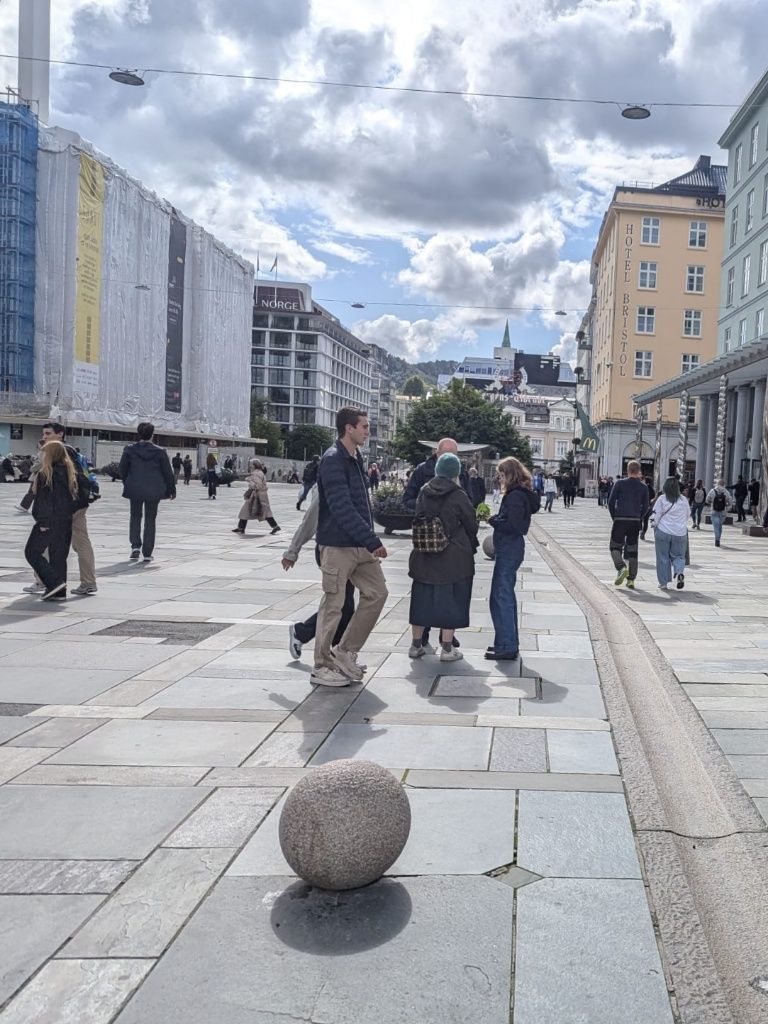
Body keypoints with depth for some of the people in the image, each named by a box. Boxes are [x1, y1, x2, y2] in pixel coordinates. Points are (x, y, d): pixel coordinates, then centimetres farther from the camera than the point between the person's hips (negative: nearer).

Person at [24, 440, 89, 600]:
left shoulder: (46, 474, -12)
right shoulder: (69, 473, 8)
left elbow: (43, 500, -16)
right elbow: (84, 487, 10)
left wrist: (42, 521, -16)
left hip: (50, 521, -7)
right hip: (66, 521, 7)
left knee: (32, 552, 4)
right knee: (59, 555, 11)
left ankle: (54, 582, -8)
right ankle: (59, 592, 10)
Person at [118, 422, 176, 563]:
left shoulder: (129, 450, -4)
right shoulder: (160, 452, -6)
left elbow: (122, 470, 3)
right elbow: (168, 472, -1)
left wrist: (127, 484, 18)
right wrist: (172, 489, 9)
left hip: (135, 489, 0)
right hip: (154, 491, 0)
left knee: (135, 517, 17)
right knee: (150, 520, 8)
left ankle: (135, 545, 0)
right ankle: (147, 553, 8)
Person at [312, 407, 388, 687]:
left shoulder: (356, 458, 14)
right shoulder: (333, 460, -16)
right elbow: (342, 509, -23)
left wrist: (370, 540, 16)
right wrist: (372, 541, -23)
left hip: (360, 545, 9)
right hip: (338, 545, -9)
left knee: (376, 592, 8)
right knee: (333, 604, 0)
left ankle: (345, 651, 19)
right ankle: (322, 666, 13)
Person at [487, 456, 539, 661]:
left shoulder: (515, 496, -17)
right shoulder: (519, 494, 14)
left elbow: (513, 526, -23)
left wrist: (493, 520, -11)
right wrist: (495, 519, 3)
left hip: (509, 550, -11)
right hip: (510, 548, 11)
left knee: (501, 597, -6)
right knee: (506, 596, 18)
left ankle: (507, 647, -2)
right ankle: (510, 643, 27)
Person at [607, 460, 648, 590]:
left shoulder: (619, 484, -3)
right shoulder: (643, 487, 4)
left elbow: (611, 502, -4)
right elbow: (645, 507, 5)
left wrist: (614, 517, 8)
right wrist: (639, 520, 16)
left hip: (620, 520, -3)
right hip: (635, 522, 3)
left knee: (615, 546, 8)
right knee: (632, 550, 9)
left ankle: (622, 568, -18)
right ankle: (631, 580, 8)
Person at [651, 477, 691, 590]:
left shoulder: (662, 499, -9)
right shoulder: (683, 500, 0)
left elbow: (656, 515, -7)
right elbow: (688, 514, 14)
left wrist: (653, 525, 11)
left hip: (663, 532, -2)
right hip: (680, 533, 2)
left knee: (663, 557, 7)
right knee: (678, 555, 13)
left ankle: (663, 582, 9)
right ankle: (680, 572, -15)